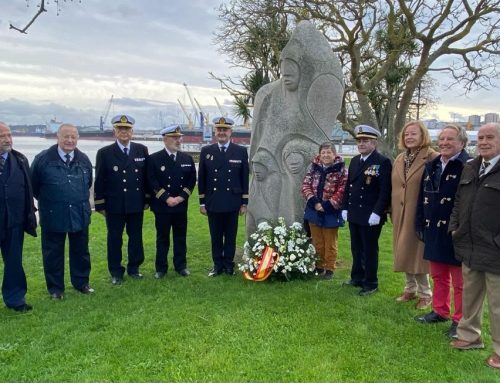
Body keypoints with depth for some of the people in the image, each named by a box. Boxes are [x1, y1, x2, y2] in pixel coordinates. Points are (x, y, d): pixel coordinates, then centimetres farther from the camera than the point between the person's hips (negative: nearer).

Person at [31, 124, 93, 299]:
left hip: (80, 215, 3)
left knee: (80, 251, 14)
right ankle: (55, 288, 24)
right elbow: (33, 186, 0)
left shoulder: (84, 159, 2)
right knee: (53, 253, 9)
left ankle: (81, 282, 31)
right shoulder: (43, 159, -10)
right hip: (53, 216, -3)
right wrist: (47, 201, 8)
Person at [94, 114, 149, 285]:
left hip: (137, 205, 2)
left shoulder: (142, 150, 3)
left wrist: (147, 199, 6)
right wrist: (100, 205, -4)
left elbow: (146, 176, 7)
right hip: (114, 205, -2)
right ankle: (116, 272, 20)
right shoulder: (104, 153, -3)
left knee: (136, 237, 12)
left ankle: (134, 268, 27)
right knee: (114, 239, 8)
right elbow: (99, 181, -2)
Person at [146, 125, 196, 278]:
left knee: (180, 237, 10)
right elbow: (152, 182, -9)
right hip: (162, 206, -3)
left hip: (181, 206, 3)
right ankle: (161, 268, 16)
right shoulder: (154, 159, -3)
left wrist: (181, 197, -8)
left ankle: (181, 266, 22)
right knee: (162, 238, 6)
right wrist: (167, 198, -15)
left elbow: (192, 181, 4)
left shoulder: (187, 158, 7)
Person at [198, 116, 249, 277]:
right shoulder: (206, 151, 3)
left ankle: (229, 265, 21)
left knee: (231, 236, 8)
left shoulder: (241, 151, 1)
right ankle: (217, 265, 21)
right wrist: (202, 202, 2)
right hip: (213, 203, 1)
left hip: (232, 203, -1)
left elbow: (245, 178, 3)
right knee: (215, 237, 9)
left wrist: (244, 203, 0)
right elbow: (201, 179, 5)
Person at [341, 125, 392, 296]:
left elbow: (385, 191, -16)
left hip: (370, 216, -7)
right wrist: (345, 207, 12)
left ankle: (371, 284, 15)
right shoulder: (354, 161, 13)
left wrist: (377, 213, -21)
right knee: (356, 249, 17)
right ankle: (357, 278, 31)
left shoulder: (383, 162, -11)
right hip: (354, 215, 7)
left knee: (370, 250, 3)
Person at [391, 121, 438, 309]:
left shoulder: (432, 158, -11)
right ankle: (410, 289, 29)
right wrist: (392, 212, 10)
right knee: (403, 253, 13)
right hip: (401, 214, 7)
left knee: (417, 253, 1)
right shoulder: (399, 159, 10)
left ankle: (425, 293, 18)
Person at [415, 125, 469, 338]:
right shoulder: (431, 166, 11)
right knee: (438, 276, 19)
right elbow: (422, 198, 15)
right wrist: (420, 225, 13)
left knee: (460, 282, 6)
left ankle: (460, 321, 18)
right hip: (433, 232, 7)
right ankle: (440, 311, 34)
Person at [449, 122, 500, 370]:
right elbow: (458, 201, 17)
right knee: (469, 296, 19)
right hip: (469, 248, 7)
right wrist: (454, 227, 8)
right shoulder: (470, 168, 10)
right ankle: (469, 336, 36)